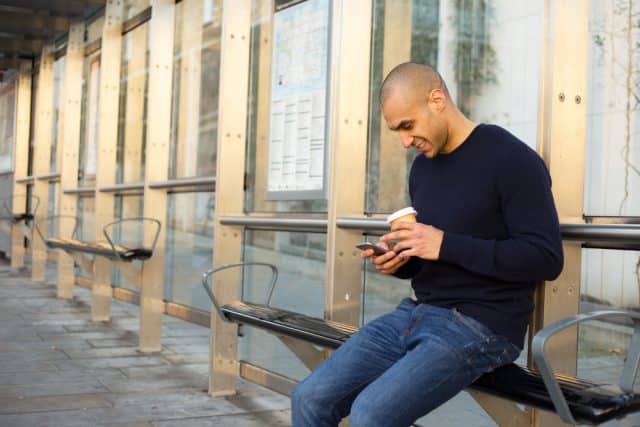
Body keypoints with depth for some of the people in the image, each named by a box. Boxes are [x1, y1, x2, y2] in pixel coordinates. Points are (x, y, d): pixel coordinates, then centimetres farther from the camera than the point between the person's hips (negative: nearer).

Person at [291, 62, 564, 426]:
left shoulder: (511, 160, -10)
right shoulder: (422, 167, 13)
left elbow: (546, 259, -17)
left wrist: (445, 245, -21)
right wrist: (399, 262, -2)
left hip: (481, 325, -7)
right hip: (419, 313, 8)